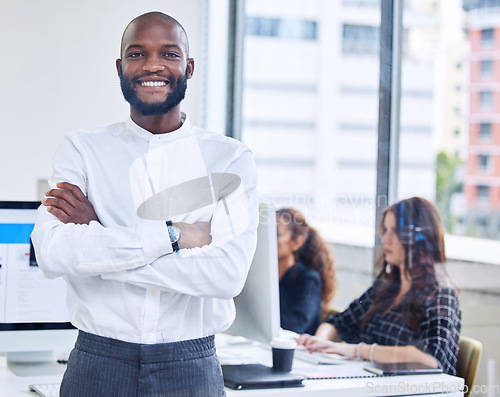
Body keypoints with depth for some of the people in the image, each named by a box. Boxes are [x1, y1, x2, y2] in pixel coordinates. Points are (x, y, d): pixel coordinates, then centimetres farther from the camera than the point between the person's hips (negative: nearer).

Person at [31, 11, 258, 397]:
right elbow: (52, 252, -15)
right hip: (99, 363, 0)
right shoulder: (83, 149, 1)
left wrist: (97, 236, -15)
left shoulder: (231, 158, -2)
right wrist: (175, 234, -18)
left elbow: (228, 274, -16)